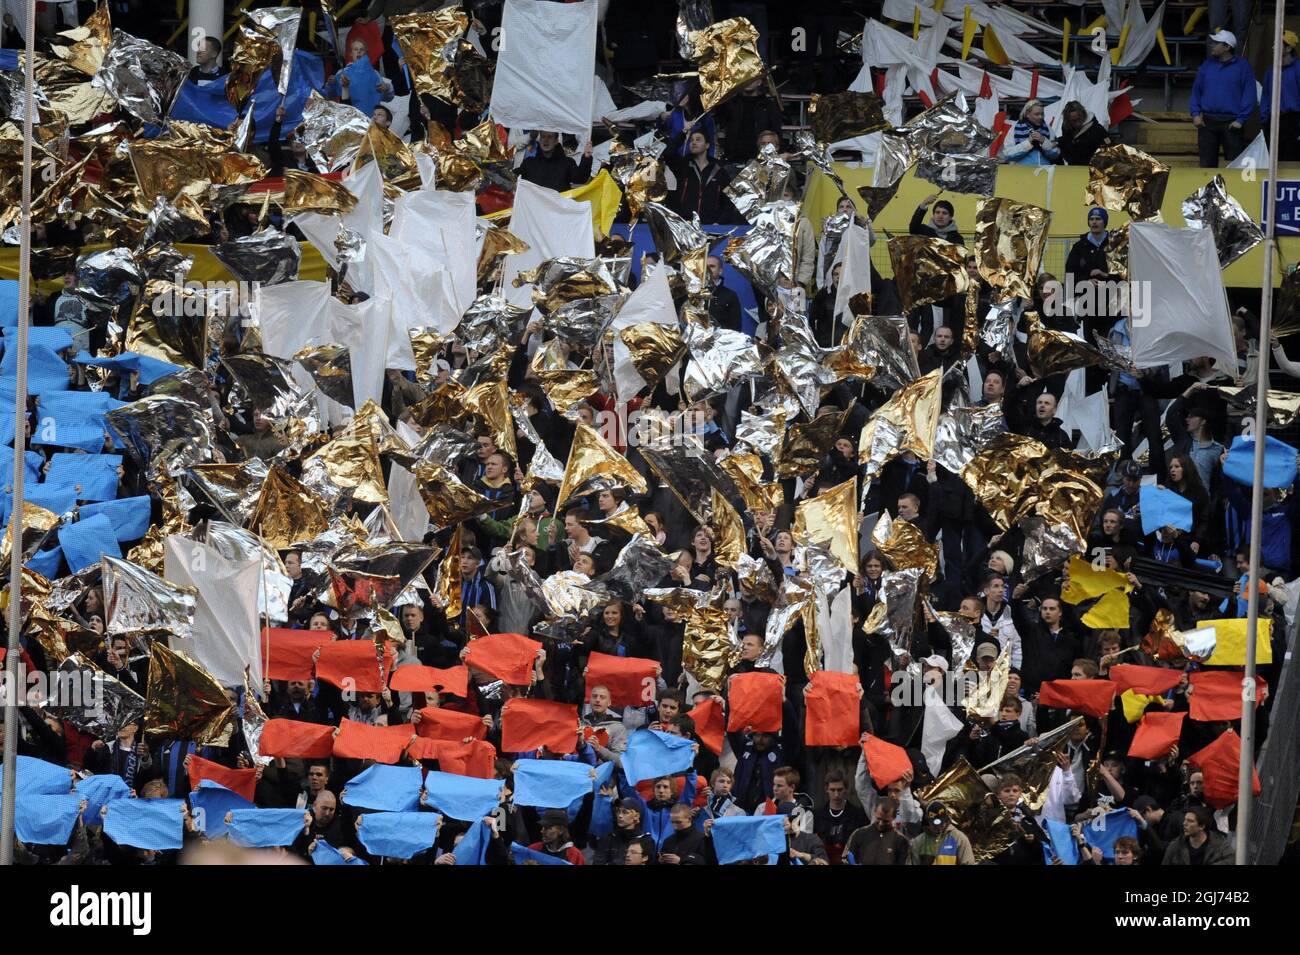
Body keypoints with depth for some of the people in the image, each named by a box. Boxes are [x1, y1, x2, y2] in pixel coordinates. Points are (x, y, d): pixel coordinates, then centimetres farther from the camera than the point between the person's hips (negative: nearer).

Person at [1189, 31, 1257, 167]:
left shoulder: (1243, 67, 0)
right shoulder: (1207, 64, 12)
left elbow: (1249, 95, -3)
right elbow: (1196, 90, 15)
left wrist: (1241, 120, -10)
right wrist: (1195, 113, 3)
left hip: (1231, 124, -4)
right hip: (1207, 122, 4)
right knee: (1207, 164, 5)